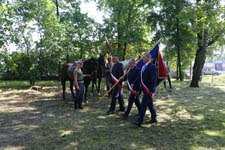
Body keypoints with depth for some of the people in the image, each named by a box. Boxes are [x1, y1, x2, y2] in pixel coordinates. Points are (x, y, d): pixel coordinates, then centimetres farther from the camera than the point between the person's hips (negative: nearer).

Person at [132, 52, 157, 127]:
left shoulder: (152, 66, -15)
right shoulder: (144, 66, 12)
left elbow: (154, 79, -19)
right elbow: (139, 76, 14)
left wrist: (152, 90, -21)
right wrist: (134, 84, 3)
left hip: (149, 90, -9)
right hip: (145, 89, 9)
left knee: (143, 105, -8)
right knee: (150, 104, 18)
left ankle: (139, 121, -3)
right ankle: (154, 118, 32)